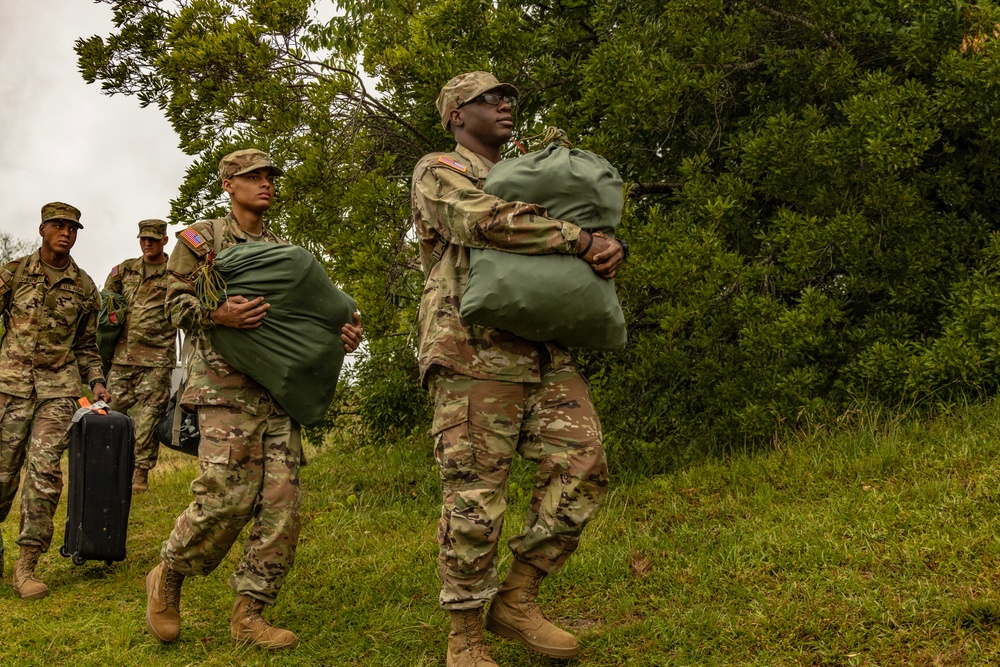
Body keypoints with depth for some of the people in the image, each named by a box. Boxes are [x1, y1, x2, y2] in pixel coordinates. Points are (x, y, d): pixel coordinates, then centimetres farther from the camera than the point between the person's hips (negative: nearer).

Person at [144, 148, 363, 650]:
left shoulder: (285, 250, 22)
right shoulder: (202, 238, 7)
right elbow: (177, 303, 1)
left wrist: (340, 334, 2)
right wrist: (217, 315, -20)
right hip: (226, 384, -5)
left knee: (282, 500, -3)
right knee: (228, 496, -14)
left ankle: (249, 614, 6)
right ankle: (167, 577, 12)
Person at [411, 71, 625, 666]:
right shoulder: (438, 172, 6)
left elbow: (591, 241, 23)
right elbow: (484, 221, -16)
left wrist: (610, 249, -3)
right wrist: (581, 239, -14)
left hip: (547, 354, 7)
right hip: (475, 354, -7)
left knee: (582, 468, -4)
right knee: (475, 499, -5)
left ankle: (517, 601, 9)